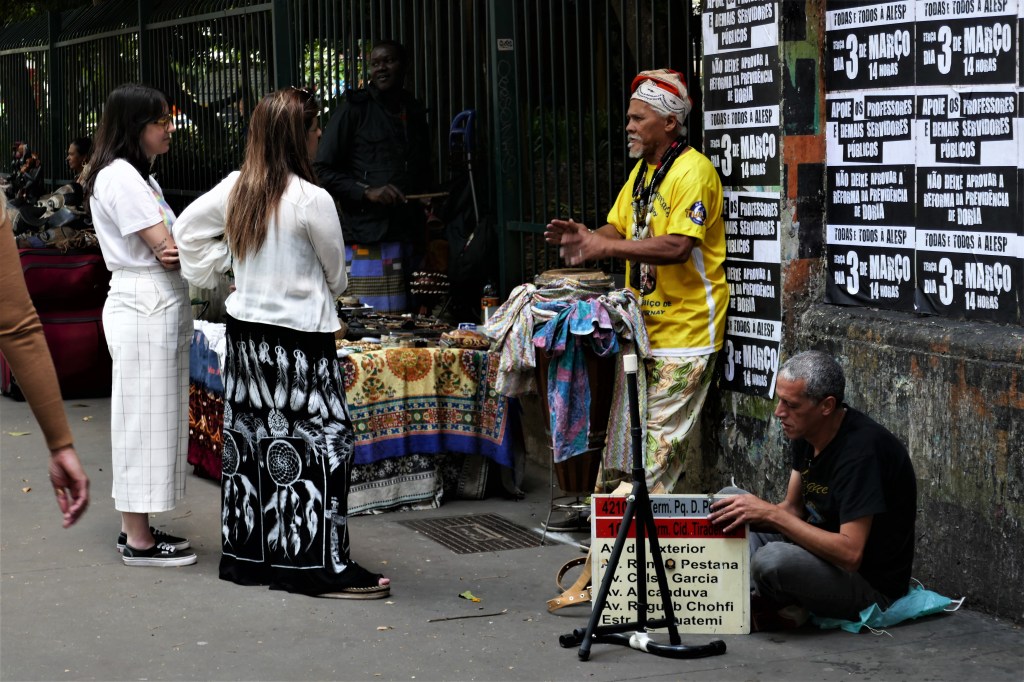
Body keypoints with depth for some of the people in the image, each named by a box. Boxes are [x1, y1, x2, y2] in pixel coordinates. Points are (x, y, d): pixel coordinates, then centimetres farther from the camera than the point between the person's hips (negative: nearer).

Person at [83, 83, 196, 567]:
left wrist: (179, 248, -11)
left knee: (153, 418, 12)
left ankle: (137, 528, 19)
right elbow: (167, 250, -17)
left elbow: (165, 249, 12)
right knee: (144, 418, -5)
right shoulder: (120, 177, -14)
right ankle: (139, 542, 1)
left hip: (159, 309, 10)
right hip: (145, 309, -10)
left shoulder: (138, 176, 18)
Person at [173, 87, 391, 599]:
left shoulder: (235, 188, 2)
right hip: (299, 339, -7)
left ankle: (246, 555, 20)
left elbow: (186, 227, 15)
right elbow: (336, 276, -3)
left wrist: (215, 269, 16)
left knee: (251, 440, 13)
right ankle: (321, 565, -2)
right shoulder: (313, 201, -16)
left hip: (245, 332, 7)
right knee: (321, 443, -2)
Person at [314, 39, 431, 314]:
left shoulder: (415, 113, 19)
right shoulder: (354, 111, 0)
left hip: (411, 237, 6)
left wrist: (428, 208, 16)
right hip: (368, 237, -6)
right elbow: (323, 172, -4)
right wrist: (367, 192, -16)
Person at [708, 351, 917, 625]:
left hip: (873, 586, -9)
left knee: (774, 559, -35)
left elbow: (850, 553, -32)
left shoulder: (861, 450, -28)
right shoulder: (806, 432, 0)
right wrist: (752, 511, -11)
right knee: (729, 499, 8)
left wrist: (771, 514, -29)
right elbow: (793, 508, 11)